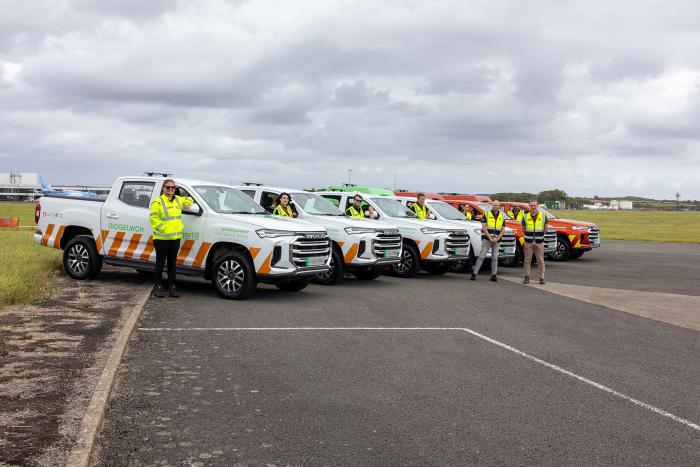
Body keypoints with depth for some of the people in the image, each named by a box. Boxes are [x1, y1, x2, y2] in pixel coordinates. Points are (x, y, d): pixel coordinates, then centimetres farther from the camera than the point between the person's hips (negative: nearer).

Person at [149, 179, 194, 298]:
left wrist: (187, 204, 11)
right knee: (160, 263, 1)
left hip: (175, 237, 6)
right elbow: (153, 217, -15)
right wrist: (162, 228, -19)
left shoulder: (178, 200, 13)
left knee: (172, 263, 11)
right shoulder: (158, 202, -7)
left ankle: (172, 286, 17)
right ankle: (157, 287, 9)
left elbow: (188, 199, 33)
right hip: (162, 238, -6)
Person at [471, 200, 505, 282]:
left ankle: (493, 275, 7)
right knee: (482, 256, -9)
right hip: (486, 239, -3)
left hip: (497, 240, 3)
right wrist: (490, 238, -12)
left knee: (495, 257, 3)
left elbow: (503, 230, 9)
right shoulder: (486, 214, 2)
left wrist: (497, 238, -6)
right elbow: (484, 227, -5)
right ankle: (474, 273, -9)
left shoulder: (502, 217, 12)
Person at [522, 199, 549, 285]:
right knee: (527, 260, 2)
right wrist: (528, 235, 9)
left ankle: (542, 278, 8)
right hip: (528, 242, 0)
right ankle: (527, 277, 9)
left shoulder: (543, 216, 2)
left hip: (539, 242, 0)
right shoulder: (525, 217, 2)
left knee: (540, 260, 2)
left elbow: (545, 227, 13)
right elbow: (523, 228, 14)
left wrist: (541, 235, 9)